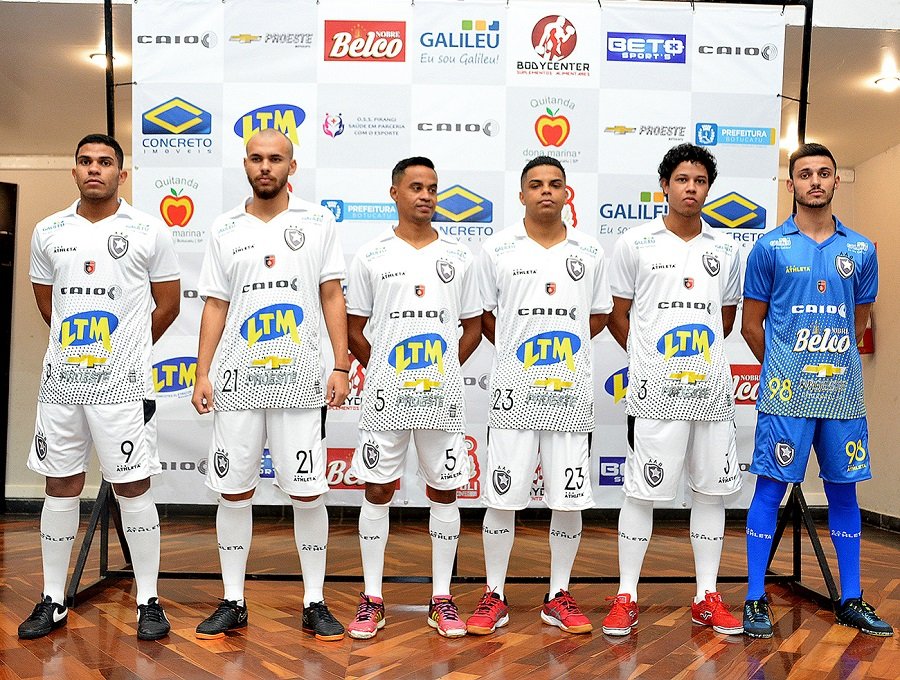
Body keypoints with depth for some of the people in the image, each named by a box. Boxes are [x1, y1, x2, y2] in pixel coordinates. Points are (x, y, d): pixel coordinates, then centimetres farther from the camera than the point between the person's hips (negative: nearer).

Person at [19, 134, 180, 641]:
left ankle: (149, 601, 14)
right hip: (61, 380, 4)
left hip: (123, 383, -4)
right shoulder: (48, 232, 9)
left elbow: (168, 302, 4)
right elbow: (46, 299, 21)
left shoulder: (149, 230, -1)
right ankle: (54, 601, 26)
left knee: (134, 488, 1)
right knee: (61, 487, 11)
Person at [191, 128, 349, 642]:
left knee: (308, 493, 2)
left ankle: (315, 603, 18)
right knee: (234, 492, 8)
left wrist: (341, 367, -6)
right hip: (238, 381, 2)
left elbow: (332, 297, 2)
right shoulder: (226, 229, 9)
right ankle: (233, 602, 24)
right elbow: (216, 306, 10)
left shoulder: (318, 221, 3)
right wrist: (202, 374, 3)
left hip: (301, 382, -2)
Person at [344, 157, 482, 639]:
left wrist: (444, 370, 3)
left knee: (444, 492, 8)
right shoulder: (371, 256, 2)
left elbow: (473, 327, 11)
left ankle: (441, 599, 22)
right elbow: (355, 328, 6)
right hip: (386, 397, -1)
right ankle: (372, 599, 21)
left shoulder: (458, 257, 6)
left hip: (443, 397, 1)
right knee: (377, 491, 6)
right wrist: (382, 374, 2)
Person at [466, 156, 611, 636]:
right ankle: (495, 596, 21)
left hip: (572, 394, 2)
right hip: (514, 393, -1)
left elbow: (600, 314, 15)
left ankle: (559, 597, 24)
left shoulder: (589, 251, 8)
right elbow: (483, 314, 9)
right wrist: (518, 350, 4)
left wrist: (563, 343, 5)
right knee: (501, 497, 4)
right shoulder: (498, 249, 3)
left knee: (569, 500, 7)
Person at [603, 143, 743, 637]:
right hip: (655, 391, -4)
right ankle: (626, 597, 14)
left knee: (711, 490, 10)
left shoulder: (724, 250, 11)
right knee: (642, 492, 1)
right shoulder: (634, 244, 0)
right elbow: (617, 315, 4)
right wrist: (649, 357, 6)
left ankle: (707, 597, 24)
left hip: (712, 388, 4)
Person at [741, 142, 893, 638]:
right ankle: (755, 600, 9)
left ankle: (851, 600, 25)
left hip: (843, 392, 4)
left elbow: (858, 323, 19)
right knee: (771, 487, -1)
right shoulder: (770, 248, 0)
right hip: (786, 393, -3)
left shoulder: (861, 250, 10)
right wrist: (784, 370, 9)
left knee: (843, 489, 11)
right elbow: (751, 324, 4)